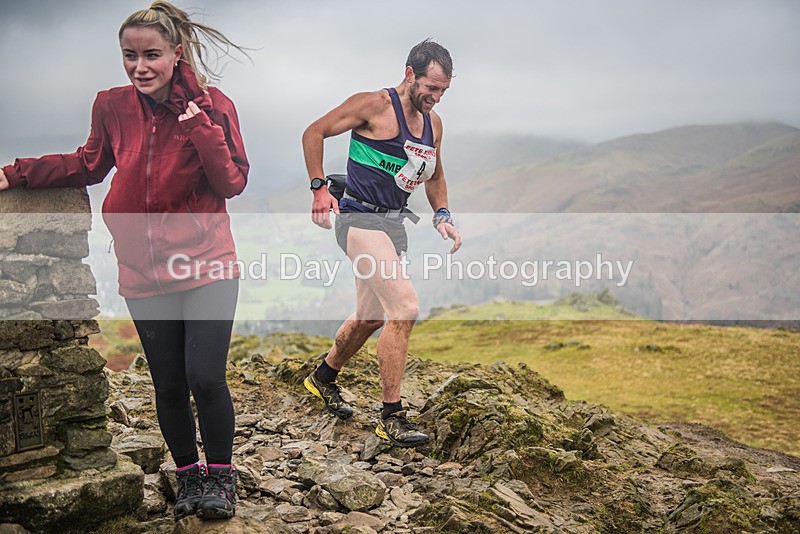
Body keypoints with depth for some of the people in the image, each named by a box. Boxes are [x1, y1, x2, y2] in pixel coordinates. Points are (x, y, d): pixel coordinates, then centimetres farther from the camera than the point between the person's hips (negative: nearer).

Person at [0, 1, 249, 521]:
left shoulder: (212, 105, -7)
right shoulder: (113, 105, 1)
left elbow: (233, 184, -10)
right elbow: (88, 165, 17)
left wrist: (200, 125, -22)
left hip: (206, 266, -3)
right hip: (144, 273, 3)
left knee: (205, 379, -6)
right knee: (169, 386, 11)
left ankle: (221, 475, 19)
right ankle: (189, 474, 33)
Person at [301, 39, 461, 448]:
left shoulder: (433, 123, 11)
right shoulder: (375, 106, -12)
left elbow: (434, 175, 24)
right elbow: (314, 133, -7)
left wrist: (442, 216, 8)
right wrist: (319, 187, -15)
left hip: (394, 223, 9)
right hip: (360, 218, -9)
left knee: (370, 318, 20)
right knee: (405, 309, -19)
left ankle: (323, 378, 45)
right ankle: (391, 417, -9)